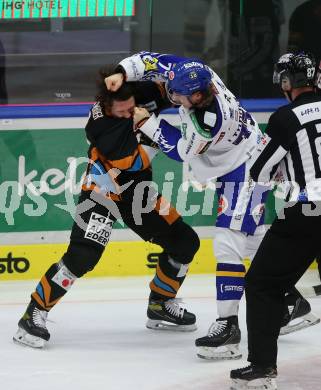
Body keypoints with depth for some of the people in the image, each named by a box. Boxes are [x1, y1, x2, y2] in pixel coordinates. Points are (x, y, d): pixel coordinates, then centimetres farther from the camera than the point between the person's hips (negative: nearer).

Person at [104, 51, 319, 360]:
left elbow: (180, 150, -20)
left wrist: (147, 122, -15)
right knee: (254, 237, 19)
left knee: (228, 241, -17)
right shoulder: (194, 71, -16)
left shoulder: (208, 121, -36)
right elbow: (153, 61, -6)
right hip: (234, 166, 10)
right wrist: (122, 73, -20)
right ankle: (291, 300, 32)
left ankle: (227, 325, -18)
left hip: (245, 170, -10)